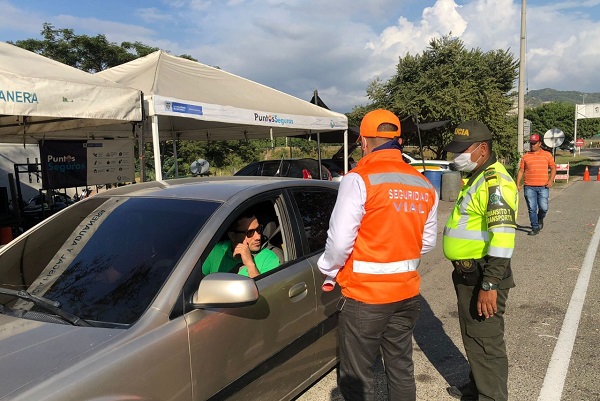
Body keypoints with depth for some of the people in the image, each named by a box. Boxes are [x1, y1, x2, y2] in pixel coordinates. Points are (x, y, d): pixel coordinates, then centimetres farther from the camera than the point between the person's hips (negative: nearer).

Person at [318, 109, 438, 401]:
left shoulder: (360, 179, -16)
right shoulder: (424, 185, 4)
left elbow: (340, 240, -19)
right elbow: (427, 241, 9)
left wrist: (329, 273, -1)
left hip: (365, 293, -6)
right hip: (408, 292, 7)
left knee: (356, 377, 8)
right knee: (401, 368, 21)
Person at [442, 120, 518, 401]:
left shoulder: (495, 182, -19)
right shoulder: (476, 178, 14)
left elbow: (502, 237, -27)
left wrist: (490, 285, -27)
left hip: (482, 277, -10)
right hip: (468, 274, 10)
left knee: (486, 342, 2)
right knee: (473, 336, 23)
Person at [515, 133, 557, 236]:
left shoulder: (547, 155, 9)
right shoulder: (525, 156, 10)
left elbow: (553, 168, 12)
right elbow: (521, 170, 11)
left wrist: (551, 180, -3)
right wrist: (518, 184, 3)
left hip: (543, 187, -1)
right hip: (529, 187, 1)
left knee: (543, 207, -4)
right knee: (532, 209, 0)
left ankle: (540, 220, 28)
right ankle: (535, 228, 9)